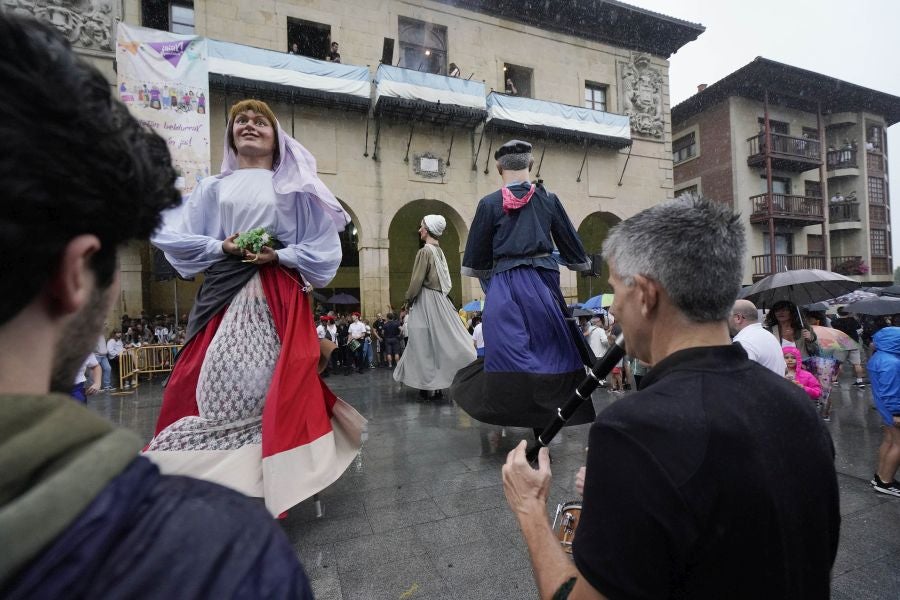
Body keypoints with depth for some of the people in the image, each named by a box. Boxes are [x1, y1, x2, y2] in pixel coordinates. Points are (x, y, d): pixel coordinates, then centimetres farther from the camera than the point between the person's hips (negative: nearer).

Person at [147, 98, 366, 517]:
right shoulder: (213, 188, 16)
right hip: (223, 295, 3)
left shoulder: (294, 188, 9)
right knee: (214, 381, 0)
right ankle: (215, 478, 17)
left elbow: (323, 247, 4)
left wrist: (279, 255, -9)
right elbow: (172, 235, 11)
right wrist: (220, 247, -6)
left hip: (276, 297, -3)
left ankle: (268, 479, 5)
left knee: (271, 382, -7)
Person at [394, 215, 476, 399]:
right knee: (441, 339, 9)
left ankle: (426, 384, 9)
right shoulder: (439, 251, 11)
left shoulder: (424, 251, -13)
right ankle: (439, 384, 16)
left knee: (424, 342, 1)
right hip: (439, 299, 8)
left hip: (425, 301, -8)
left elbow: (417, 280, -14)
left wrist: (409, 298, 0)